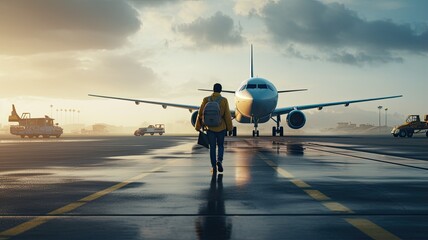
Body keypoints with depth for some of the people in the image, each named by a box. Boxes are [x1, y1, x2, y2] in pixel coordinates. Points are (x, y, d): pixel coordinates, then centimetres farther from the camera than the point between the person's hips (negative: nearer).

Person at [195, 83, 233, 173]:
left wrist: (198, 127, 7)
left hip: (210, 127, 1)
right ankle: (219, 161, -10)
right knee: (221, 145, 14)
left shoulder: (206, 100, -3)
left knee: (212, 147, 10)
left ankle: (214, 166, 8)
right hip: (221, 127, -1)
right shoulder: (224, 100, -6)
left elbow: (200, 114, -2)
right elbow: (227, 115, -5)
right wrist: (230, 127, 6)